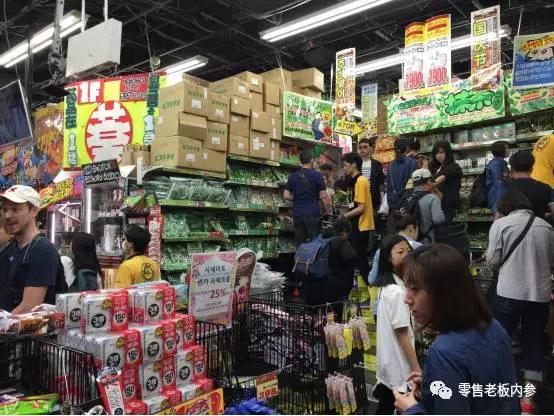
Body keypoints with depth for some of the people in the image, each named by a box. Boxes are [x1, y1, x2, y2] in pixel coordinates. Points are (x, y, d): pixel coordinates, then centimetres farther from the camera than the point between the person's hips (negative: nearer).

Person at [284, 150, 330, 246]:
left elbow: (286, 196, 7)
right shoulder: (317, 175, -4)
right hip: (313, 213, -4)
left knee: (299, 244, 7)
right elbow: (323, 196, -5)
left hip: (297, 214, 4)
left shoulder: (292, 176, 7)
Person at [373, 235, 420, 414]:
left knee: (385, 407, 20)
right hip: (399, 364, -9)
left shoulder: (385, 286, 4)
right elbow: (402, 335, -22)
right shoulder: (397, 291, -24)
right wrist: (417, 369, -17)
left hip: (389, 361, 9)